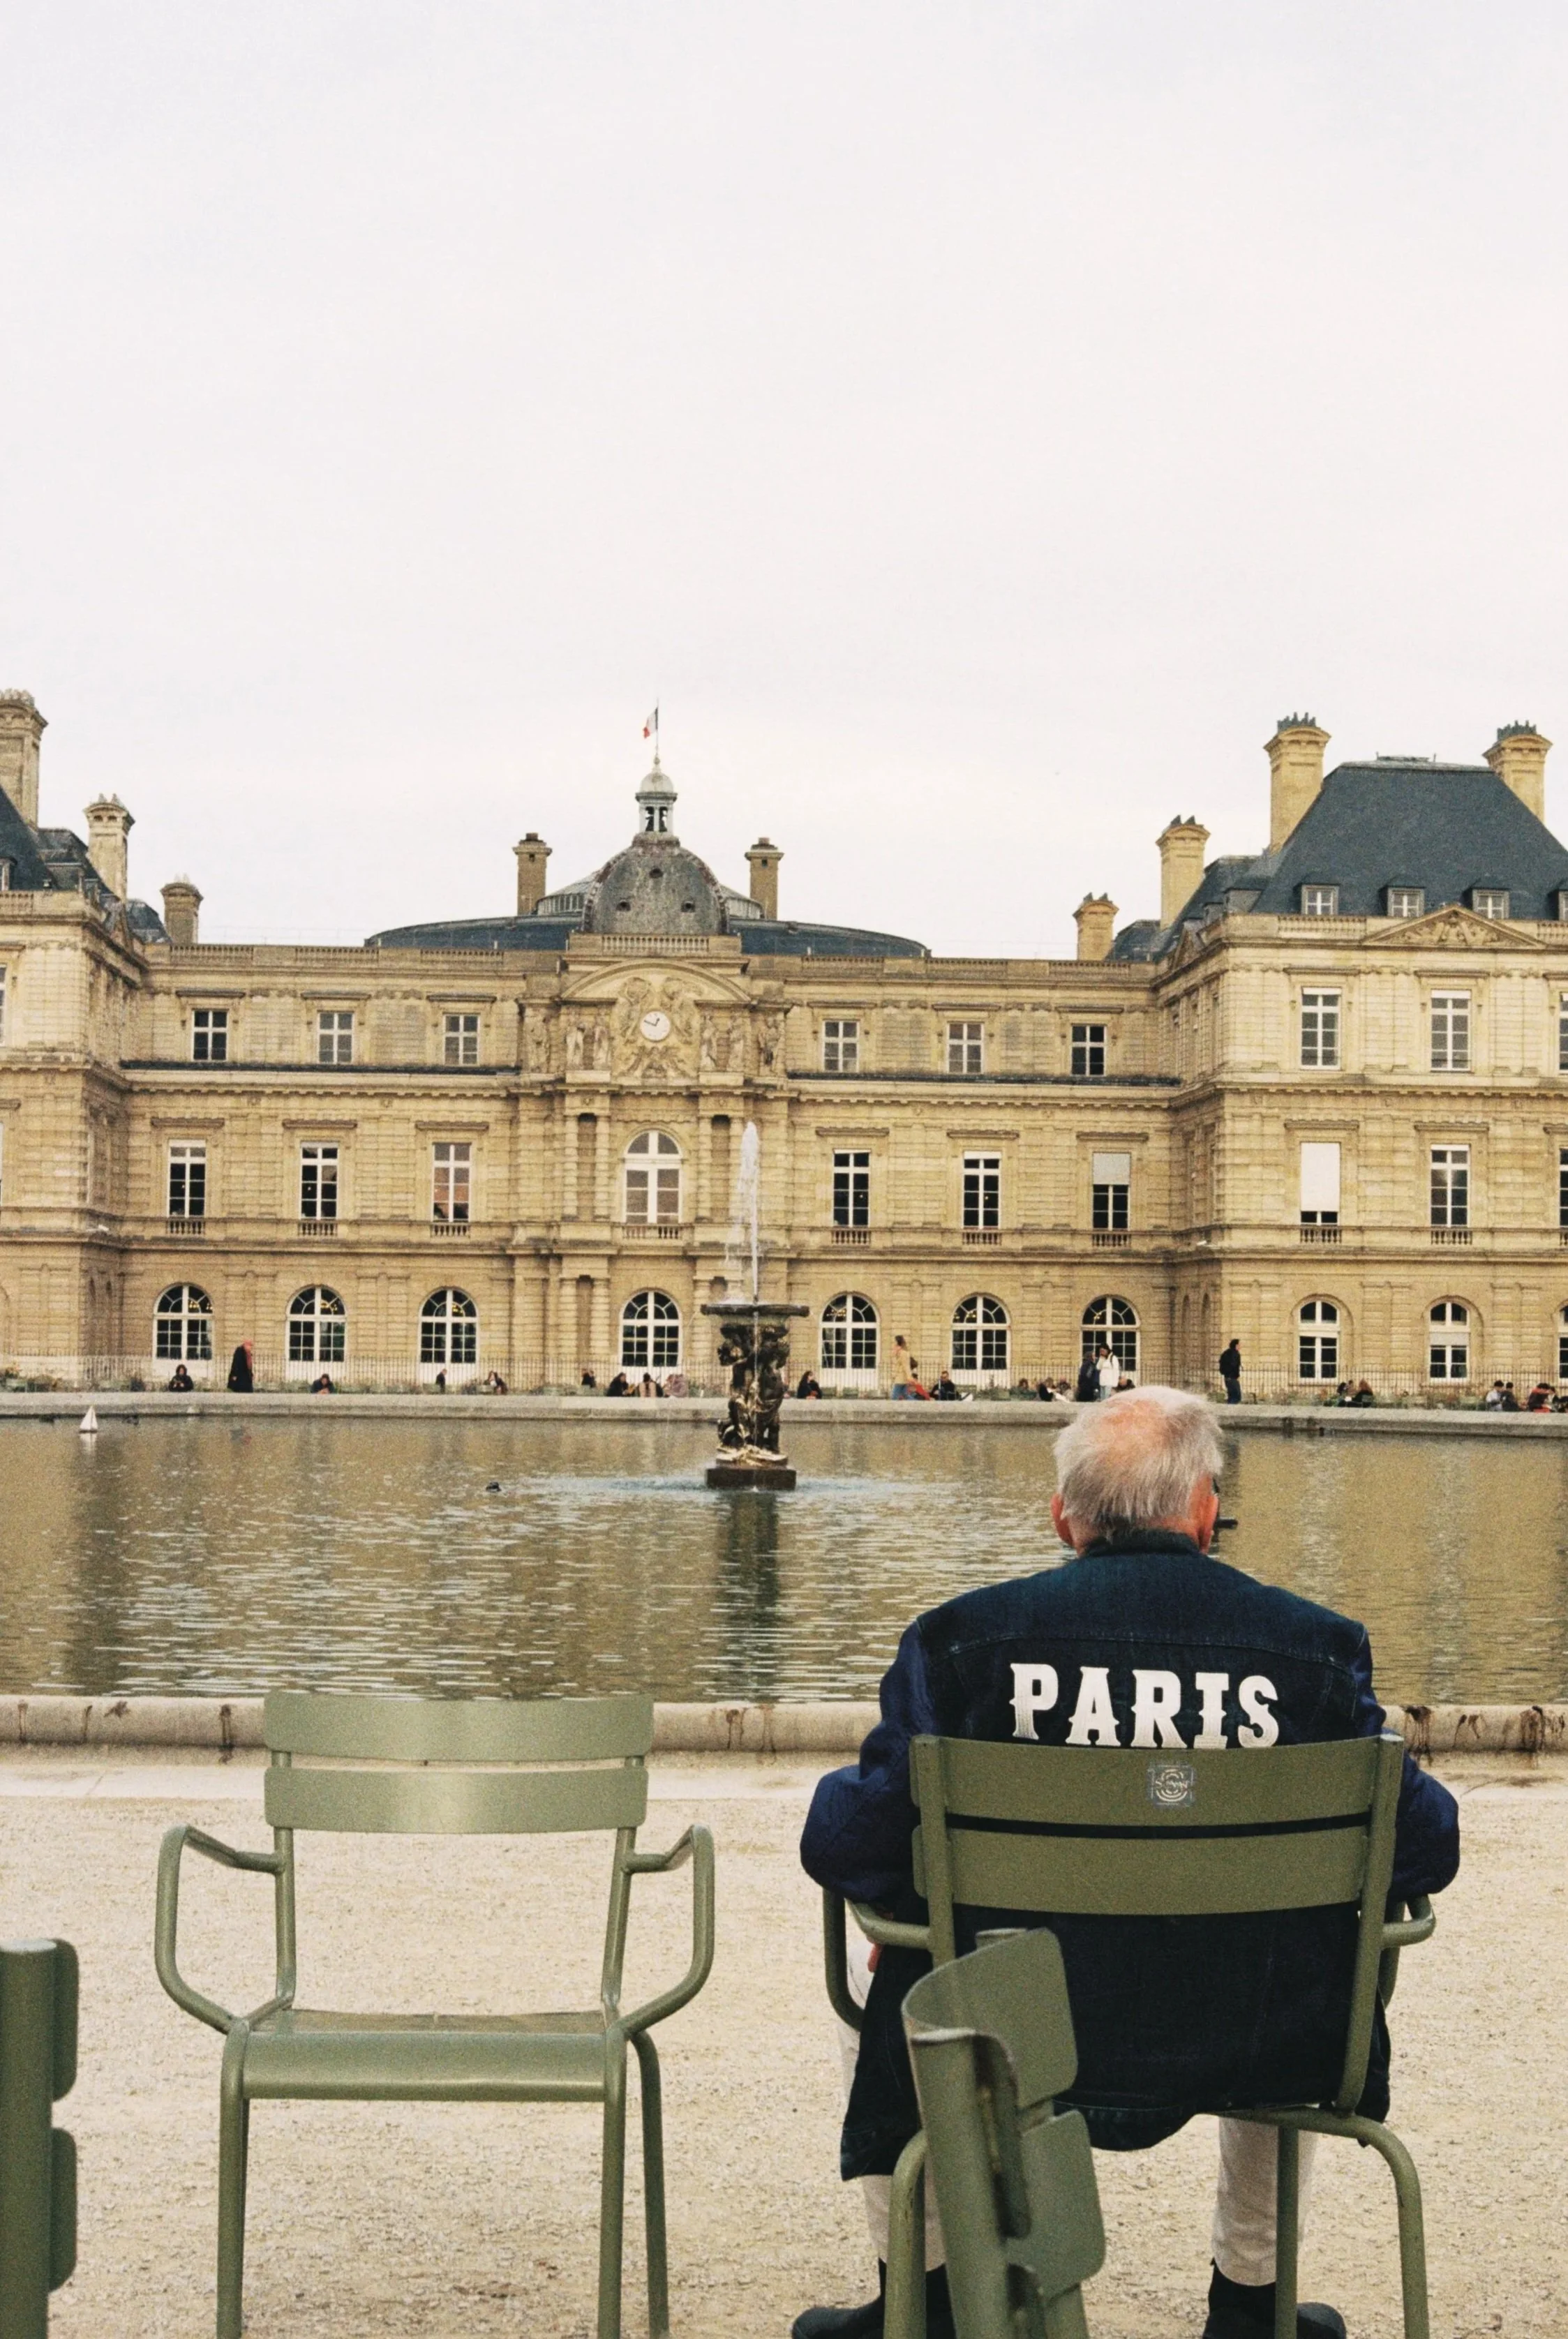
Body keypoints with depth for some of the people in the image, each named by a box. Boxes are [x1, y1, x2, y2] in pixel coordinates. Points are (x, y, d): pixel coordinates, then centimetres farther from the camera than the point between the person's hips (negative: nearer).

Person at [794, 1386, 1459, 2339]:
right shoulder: (1318, 1644, -10)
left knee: (893, 1980, 33)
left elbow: (846, 1845, -9)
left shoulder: (962, 1637, -12)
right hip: (1252, 2051, 1)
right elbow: (1424, 1848, -4)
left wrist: (903, 1915, 14)